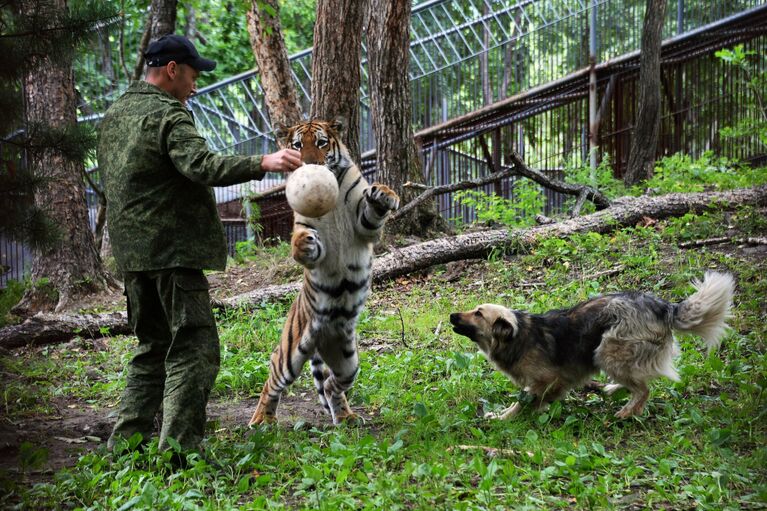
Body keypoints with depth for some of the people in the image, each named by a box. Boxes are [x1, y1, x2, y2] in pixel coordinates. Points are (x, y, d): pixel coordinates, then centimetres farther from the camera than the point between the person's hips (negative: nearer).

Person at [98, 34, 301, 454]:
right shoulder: (168, 114, -11)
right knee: (194, 348, -6)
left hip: (131, 252, 9)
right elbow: (200, 165, -27)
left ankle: (125, 442, 17)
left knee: (153, 347, 18)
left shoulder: (113, 116, 18)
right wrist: (263, 163, -34)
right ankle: (177, 449, -11)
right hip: (173, 247, -9)